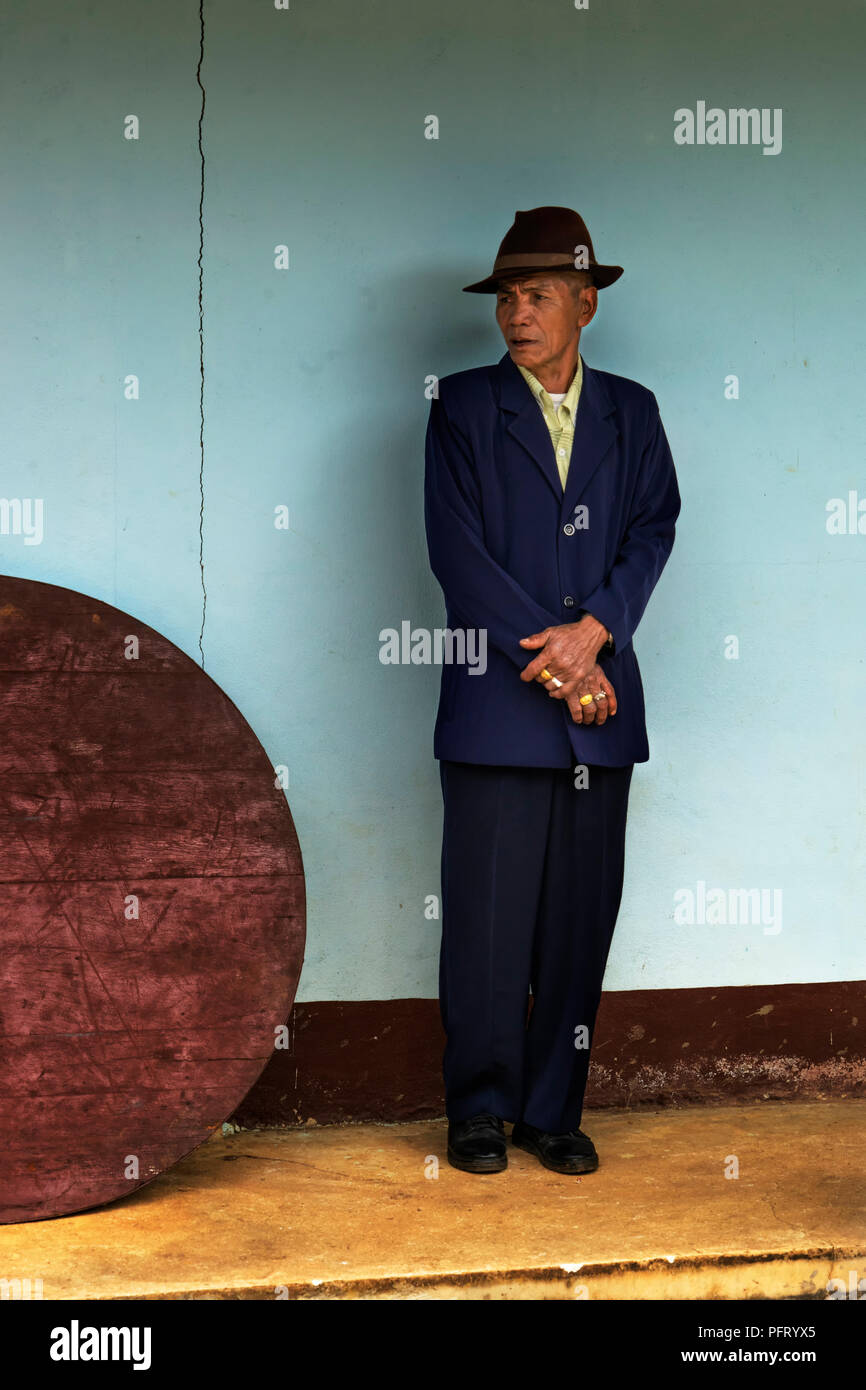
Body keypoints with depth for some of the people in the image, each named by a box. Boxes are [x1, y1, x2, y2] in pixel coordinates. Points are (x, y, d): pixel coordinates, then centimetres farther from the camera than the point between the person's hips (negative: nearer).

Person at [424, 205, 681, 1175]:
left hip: (600, 703, 3)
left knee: (582, 912, 5)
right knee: (486, 913, -1)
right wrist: (552, 662, -10)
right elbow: (458, 552, -4)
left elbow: (653, 530, 5)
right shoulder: (463, 406, 4)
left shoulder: (631, 411, 14)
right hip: (496, 699, -3)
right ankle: (479, 1111, 12)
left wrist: (593, 630, -12)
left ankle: (553, 1111, 16)